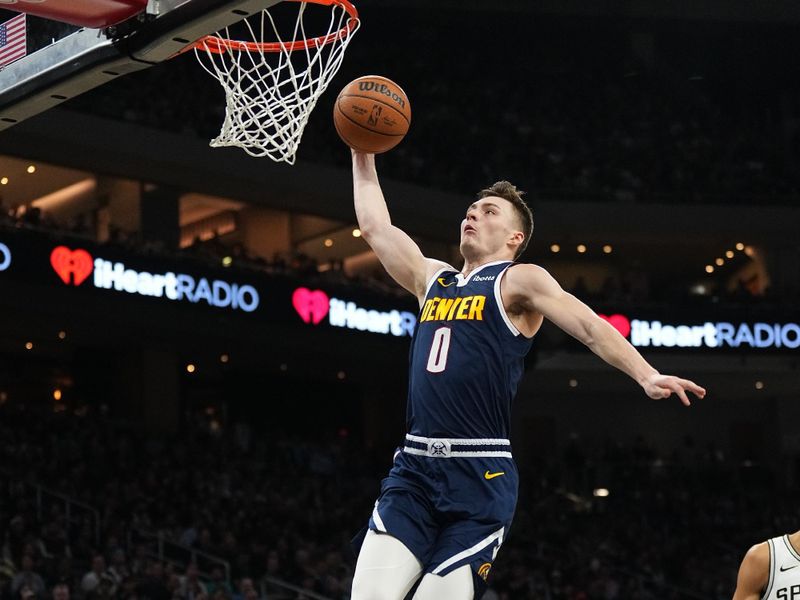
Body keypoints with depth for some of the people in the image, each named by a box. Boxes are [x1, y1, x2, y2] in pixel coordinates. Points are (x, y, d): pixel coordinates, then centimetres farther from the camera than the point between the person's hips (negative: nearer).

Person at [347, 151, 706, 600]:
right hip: (413, 467, 5)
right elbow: (375, 226, 28)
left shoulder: (519, 280, 2)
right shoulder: (432, 279, 20)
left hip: (480, 477, -5)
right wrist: (364, 155, 29)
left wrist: (647, 376, -25)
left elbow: (592, 328, -10)